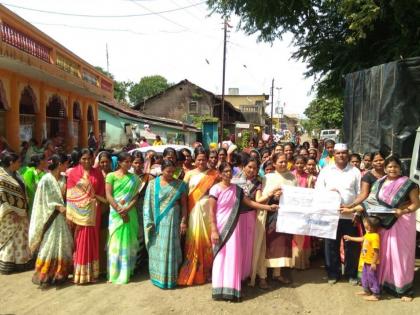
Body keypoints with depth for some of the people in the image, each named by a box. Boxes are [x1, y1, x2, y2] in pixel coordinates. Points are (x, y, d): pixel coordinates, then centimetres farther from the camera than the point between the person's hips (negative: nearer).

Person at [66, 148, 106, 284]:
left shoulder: (98, 173, 6)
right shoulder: (73, 173, -2)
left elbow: (101, 192, 6)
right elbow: (71, 195, -6)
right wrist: (71, 215, -10)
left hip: (93, 212, 2)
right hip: (79, 211, -2)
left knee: (92, 241, 8)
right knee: (80, 241, 4)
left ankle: (92, 272, 20)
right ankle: (80, 273, 15)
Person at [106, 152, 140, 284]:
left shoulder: (134, 178, 7)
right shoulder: (111, 176, 0)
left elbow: (136, 196, 1)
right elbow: (108, 196, -6)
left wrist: (127, 208, -15)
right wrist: (119, 210, -14)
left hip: (130, 213, 2)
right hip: (116, 213, -2)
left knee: (128, 242, 5)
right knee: (116, 241, 1)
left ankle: (126, 272, 17)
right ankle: (115, 273, 13)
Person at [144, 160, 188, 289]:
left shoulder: (179, 184, 0)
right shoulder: (153, 184, 2)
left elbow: (183, 204, 2)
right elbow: (149, 203, 3)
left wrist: (183, 221, -4)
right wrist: (149, 221, -2)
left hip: (172, 220, -1)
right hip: (157, 220, 1)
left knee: (170, 248, 1)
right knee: (157, 248, 8)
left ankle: (169, 278, 13)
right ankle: (157, 276, 22)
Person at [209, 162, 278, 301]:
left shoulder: (236, 188, 5)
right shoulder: (215, 189, -9)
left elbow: (249, 202, 3)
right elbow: (211, 211, -9)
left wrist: (268, 207, -5)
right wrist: (214, 230, -13)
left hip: (233, 227, 4)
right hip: (220, 227, -4)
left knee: (233, 256, 5)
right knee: (221, 257, 2)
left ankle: (231, 289, 15)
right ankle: (220, 289, 11)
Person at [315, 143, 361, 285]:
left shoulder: (355, 171, 7)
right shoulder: (326, 170, 6)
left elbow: (360, 193, 5)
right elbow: (318, 188, 3)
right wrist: (328, 192, -17)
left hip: (351, 214, 0)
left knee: (351, 246, 8)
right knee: (331, 245, 6)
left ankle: (352, 274, 26)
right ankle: (333, 274, 21)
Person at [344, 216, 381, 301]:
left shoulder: (375, 236, -27)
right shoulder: (368, 234, 4)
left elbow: (376, 251, -26)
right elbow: (361, 239, 23)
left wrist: (374, 263, -23)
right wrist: (350, 238, 28)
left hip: (371, 262, -10)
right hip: (366, 261, 10)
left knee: (372, 278, 2)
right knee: (365, 276, 22)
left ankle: (376, 295, 15)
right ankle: (366, 290, 38)